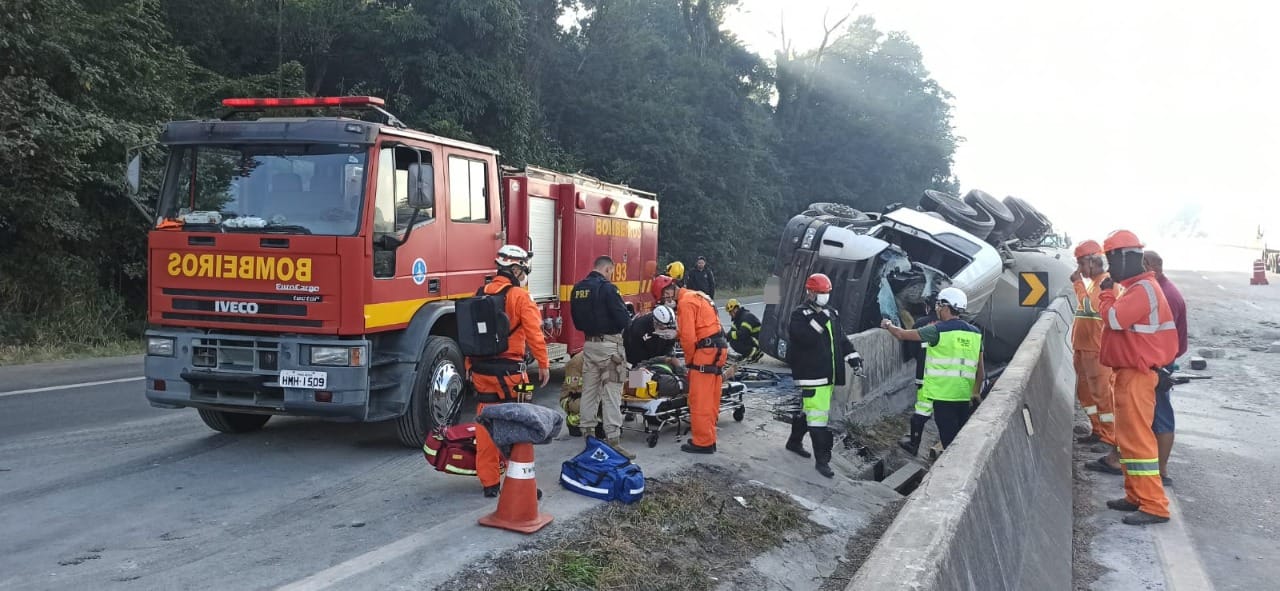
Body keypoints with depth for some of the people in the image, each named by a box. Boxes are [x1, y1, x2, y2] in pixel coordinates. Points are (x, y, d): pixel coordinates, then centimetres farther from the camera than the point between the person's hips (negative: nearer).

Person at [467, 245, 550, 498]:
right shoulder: (520, 297, -9)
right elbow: (534, 333, -14)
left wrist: (470, 365, 17)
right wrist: (543, 364, -8)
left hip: (480, 369, 6)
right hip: (508, 371, -6)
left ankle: (489, 482, 15)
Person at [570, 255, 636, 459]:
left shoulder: (578, 288, 7)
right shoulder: (607, 289, -16)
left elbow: (576, 320, 15)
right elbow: (623, 319, -17)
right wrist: (627, 319, 4)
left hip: (589, 344, 7)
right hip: (609, 345, -7)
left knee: (589, 389, 16)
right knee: (611, 393, -6)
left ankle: (587, 432, 25)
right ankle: (613, 440, -8)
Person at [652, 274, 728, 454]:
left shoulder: (685, 302, -12)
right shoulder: (694, 296, 19)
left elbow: (689, 336, -16)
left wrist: (688, 359, -3)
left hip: (706, 351, -10)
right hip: (717, 349, 10)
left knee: (699, 400, -5)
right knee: (710, 399, 14)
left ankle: (702, 442, -1)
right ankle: (708, 439, 21)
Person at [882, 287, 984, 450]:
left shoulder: (938, 330, -9)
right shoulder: (975, 333, 9)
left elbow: (902, 335, -2)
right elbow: (980, 368, 13)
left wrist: (889, 325, 18)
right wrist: (976, 392, 24)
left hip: (944, 394, -6)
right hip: (965, 396, 6)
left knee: (949, 439, -3)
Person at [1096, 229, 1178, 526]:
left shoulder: (1144, 288, -17)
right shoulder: (1135, 288, 16)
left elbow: (1114, 318, -24)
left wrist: (1106, 293, -9)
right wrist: (1111, 294, 0)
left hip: (1137, 376, -11)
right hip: (1127, 373, 11)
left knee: (1138, 438, -11)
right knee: (1127, 437, 15)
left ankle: (1155, 505, -9)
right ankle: (1136, 496, 23)